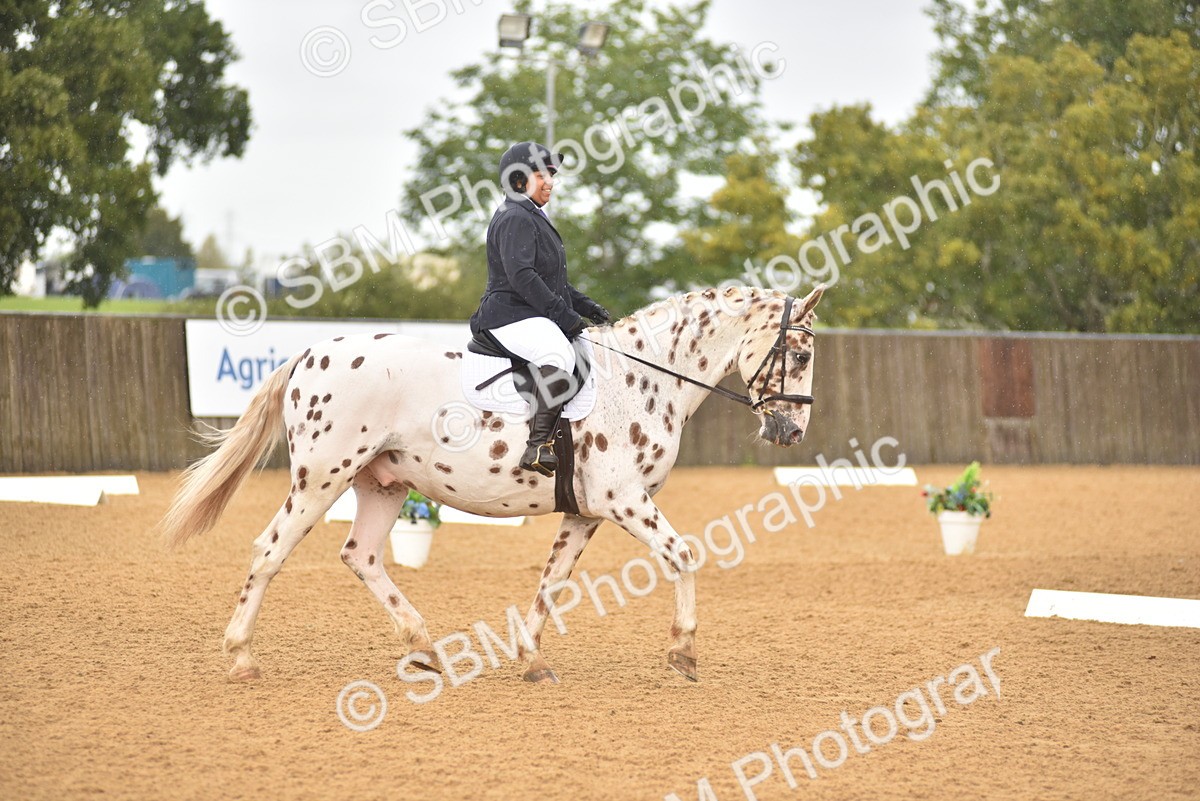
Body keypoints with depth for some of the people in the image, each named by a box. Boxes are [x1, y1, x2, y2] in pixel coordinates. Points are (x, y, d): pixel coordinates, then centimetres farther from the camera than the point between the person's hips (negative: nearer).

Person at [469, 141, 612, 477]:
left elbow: (554, 281, 31)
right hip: (513, 316, -11)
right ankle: (538, 446, -45)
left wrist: (586, 306, 17)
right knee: (559, 355, -36)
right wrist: (564, 314, -22)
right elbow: (521, 276, -22)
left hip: (535, 318, 11)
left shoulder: (535, 219, 25)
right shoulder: (514, 219, -10)